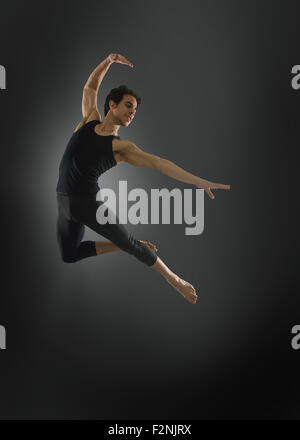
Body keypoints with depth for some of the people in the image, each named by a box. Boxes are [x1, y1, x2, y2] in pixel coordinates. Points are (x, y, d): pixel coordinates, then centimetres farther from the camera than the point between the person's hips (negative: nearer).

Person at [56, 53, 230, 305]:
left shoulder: (121, 147, -2)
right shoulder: (90, 121, 9)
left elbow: (158, 163, -10)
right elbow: (90, 88, 18)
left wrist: (198, 181, -18)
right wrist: (109, 61, 6)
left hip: (88, 201, -4)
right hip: (63, 200, 4)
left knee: (129, 242, -5)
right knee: (69, 255, 6)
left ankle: (174, 280, 11)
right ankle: (122, 246, 20)